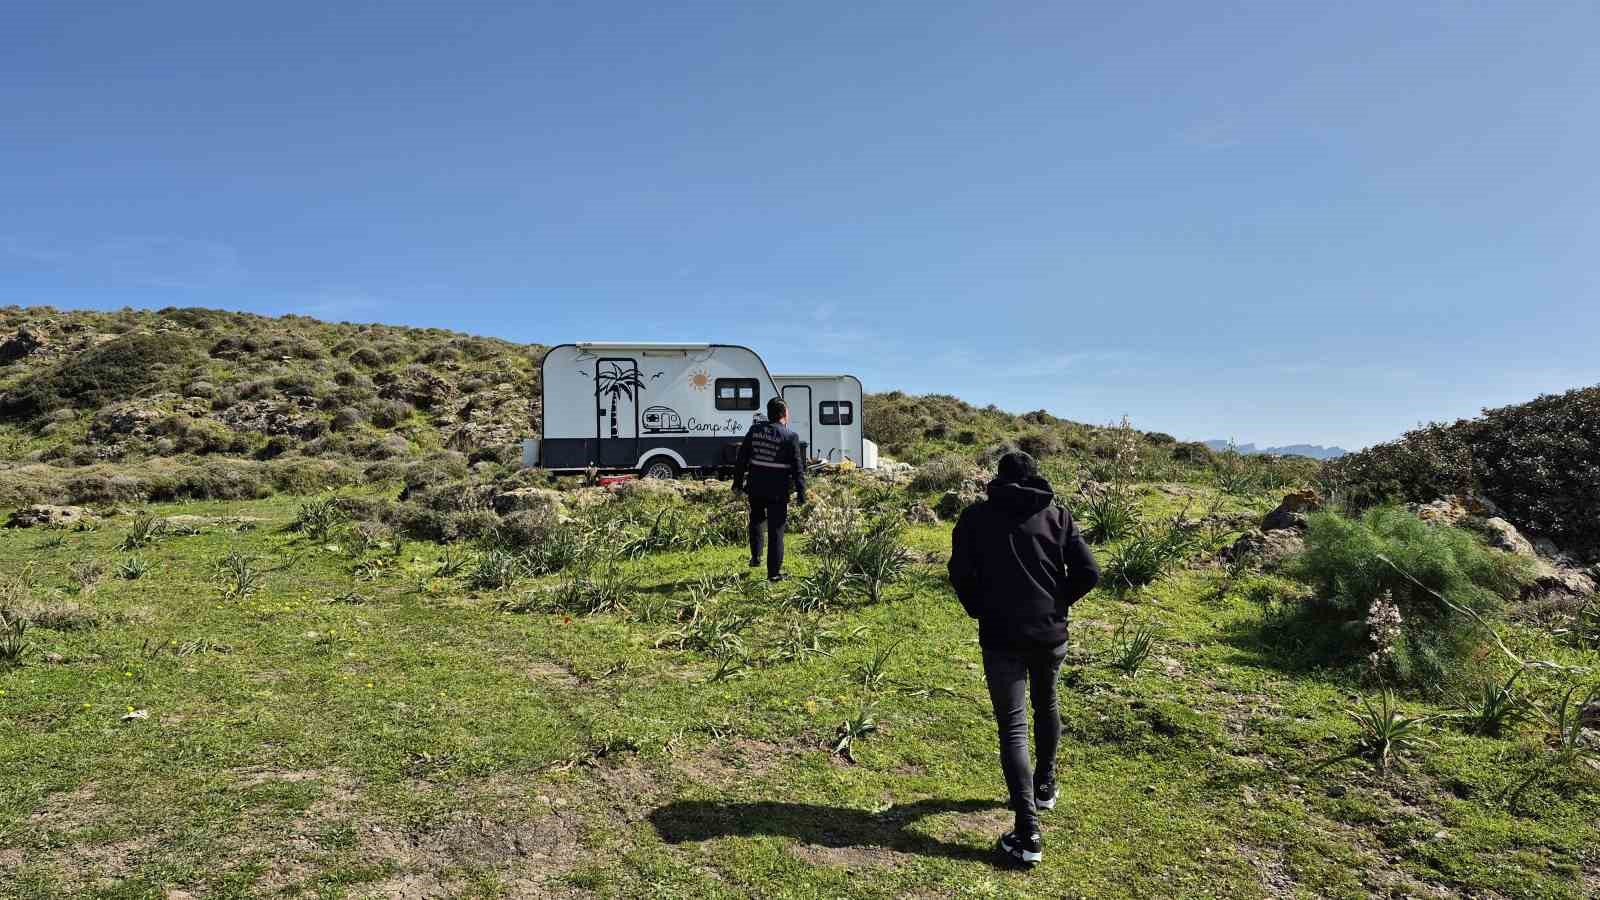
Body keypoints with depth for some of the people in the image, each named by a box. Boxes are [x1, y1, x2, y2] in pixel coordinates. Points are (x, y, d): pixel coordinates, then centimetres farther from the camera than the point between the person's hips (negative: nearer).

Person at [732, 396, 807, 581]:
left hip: (755, 488, 4)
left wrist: (738, 482, 14)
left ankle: (755, 556, 27)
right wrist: (801, 495, -4)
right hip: (777, 491, -4)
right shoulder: (790, 437, -10)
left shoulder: (755, 430, 2)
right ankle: (774, 572, 6)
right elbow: (798, 468, -10)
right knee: (776, 531, 3)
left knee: (756, 520, 28)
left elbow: (742, 458, 6)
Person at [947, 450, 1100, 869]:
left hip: (1000, 635, -3)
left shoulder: (977, 516, -1)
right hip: (1051, 633, 3)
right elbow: (1089, 573, -2)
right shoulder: (1058, 516, 4)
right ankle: (1044, 786, 44)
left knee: (1012, 726, -2)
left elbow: (959, 572, -7)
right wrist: (1057, 603, 12)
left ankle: (1028, 834, -7)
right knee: (1046, 705, 27)